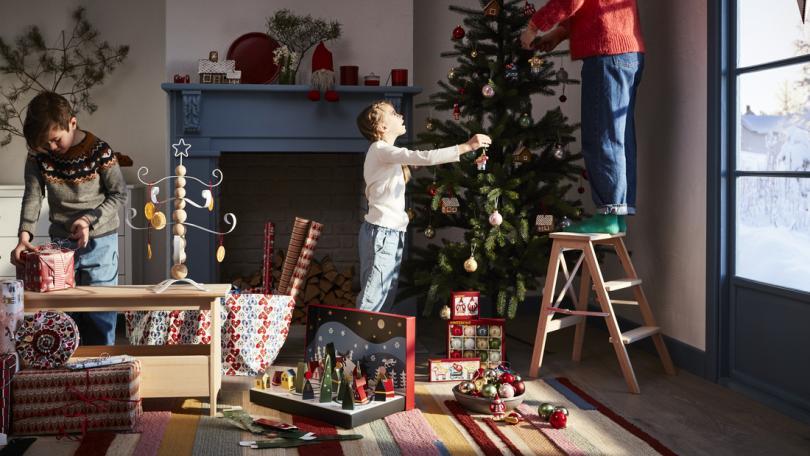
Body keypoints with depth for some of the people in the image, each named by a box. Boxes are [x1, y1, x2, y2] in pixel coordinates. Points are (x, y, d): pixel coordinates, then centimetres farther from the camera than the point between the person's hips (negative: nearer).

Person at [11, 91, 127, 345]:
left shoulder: (99, 152, -14)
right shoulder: (38, 155, -4)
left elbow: (119, 194, -7)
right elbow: (32, 196, -5)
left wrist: (89, 219, -18)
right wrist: (24, 236, -19)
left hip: (99, 243, -3)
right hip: (60, 243, 3)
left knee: (100, 313, 1)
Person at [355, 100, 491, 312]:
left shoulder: (386, 152, 19)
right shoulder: (380, 149, -14)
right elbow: (424, 157, -24)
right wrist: (467, 146, -22)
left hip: (391, 232, 10)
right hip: (382, 232, -10)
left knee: (386, 296, 11)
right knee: (372, 298, -8)